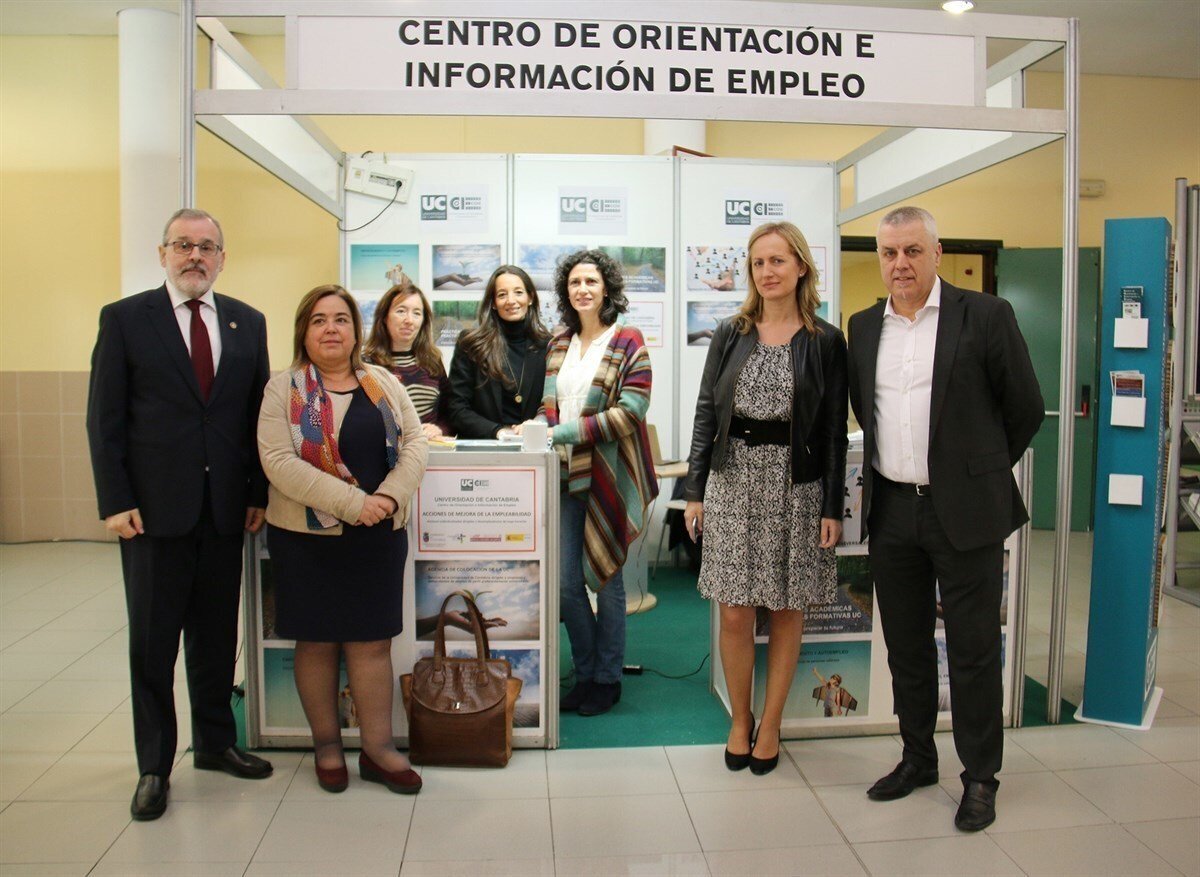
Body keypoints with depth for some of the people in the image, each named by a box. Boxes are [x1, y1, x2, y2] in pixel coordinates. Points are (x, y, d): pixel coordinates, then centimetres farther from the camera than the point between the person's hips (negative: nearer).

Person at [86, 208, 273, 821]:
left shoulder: (248, 323, 8)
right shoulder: (124, 319, 0)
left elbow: (259, 414, 8)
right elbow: (104, 419, -2)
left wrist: (259, 492, 3)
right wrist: (115, 501, -8)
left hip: (225, 507, 3)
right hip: (153, 510, -3)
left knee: (217, 634, 14)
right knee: (152, 642, 7)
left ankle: (215, 742, 31)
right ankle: (154, 765, 22)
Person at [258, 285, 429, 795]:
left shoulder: (383, 383, 9)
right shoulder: (283, 390, -3)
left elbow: (414, 442, 4)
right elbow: (279, 462, -14)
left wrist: (389, 495, -15)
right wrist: (352, 503, -21)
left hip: (379, 536, 3)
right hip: (307, 536, -2)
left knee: (372, 640, 6)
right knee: (317, 641, 8)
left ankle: (378, 749, 17)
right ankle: (326, 745, 25)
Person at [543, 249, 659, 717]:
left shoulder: (627, 341, -4)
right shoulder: (559, 344, 13)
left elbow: (631, 411, -14)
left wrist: (567, 431, -18)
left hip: (610, 476, -5)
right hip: (566, 474, 5)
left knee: (605, 577, 5)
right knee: (565, 581, 5)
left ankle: (608, 678, 21)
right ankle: (585, 673, 23)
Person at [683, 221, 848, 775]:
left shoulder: (825, 342, 1)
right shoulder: (730, 335, 6)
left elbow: (835, 431, 1)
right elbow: (706, 413, 6)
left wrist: (832, 507, -3)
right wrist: (694, 491, 1)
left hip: (797, 486, -1)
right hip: (732, 481, 1)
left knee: (787, 612, 8)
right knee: (734, 614, 4)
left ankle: (770, 726, 25)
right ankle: (739, 721, 24)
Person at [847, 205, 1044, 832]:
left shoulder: (985, 316, -5)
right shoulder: (863, 327, 8)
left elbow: (1026, 409, 1)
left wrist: (983, 471, 8)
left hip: (964, 511, -4)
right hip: (890, 510, 4)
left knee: (973, 650, 5)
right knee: (905, 646, 15)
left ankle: (980, 778, 21)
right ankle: (917, 758, 32)